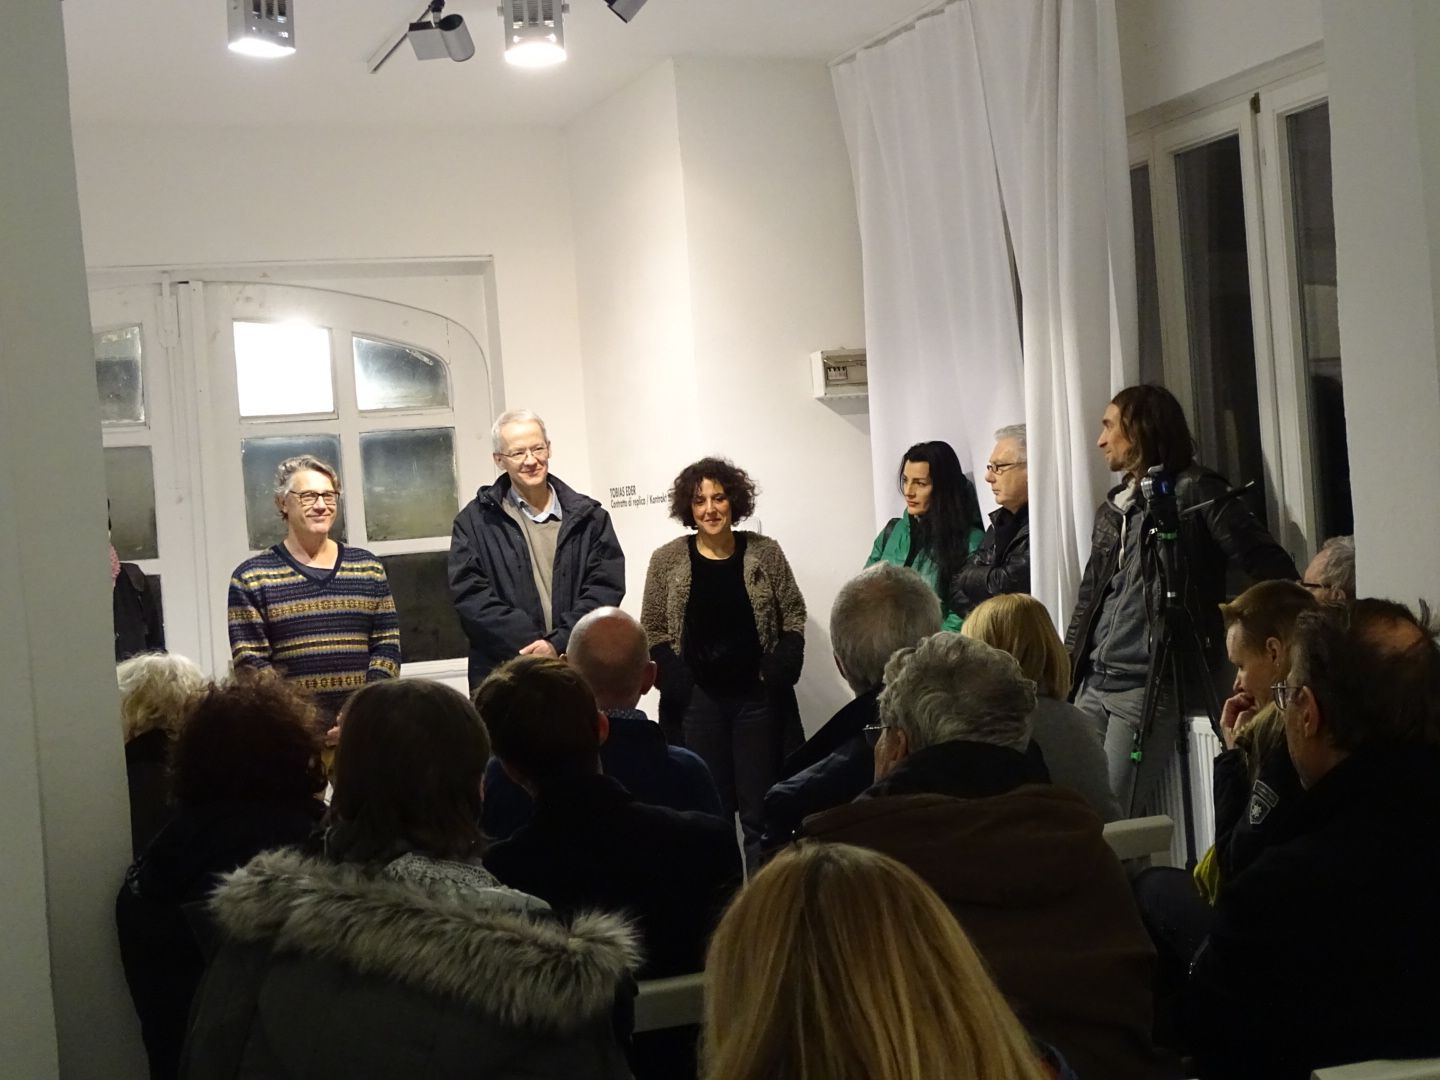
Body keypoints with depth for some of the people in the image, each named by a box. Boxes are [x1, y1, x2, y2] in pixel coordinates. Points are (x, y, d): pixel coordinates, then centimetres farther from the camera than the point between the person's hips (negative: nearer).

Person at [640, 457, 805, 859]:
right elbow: (653, 631, 4)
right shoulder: (667, 560, 1)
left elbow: (793, 616, 7)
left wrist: (780, 672, -6)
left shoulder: (764, 552, 2)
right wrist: (675, 681, -10)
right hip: (697, 700, 0)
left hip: (758, 697, 0)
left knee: (761, 810, 2)